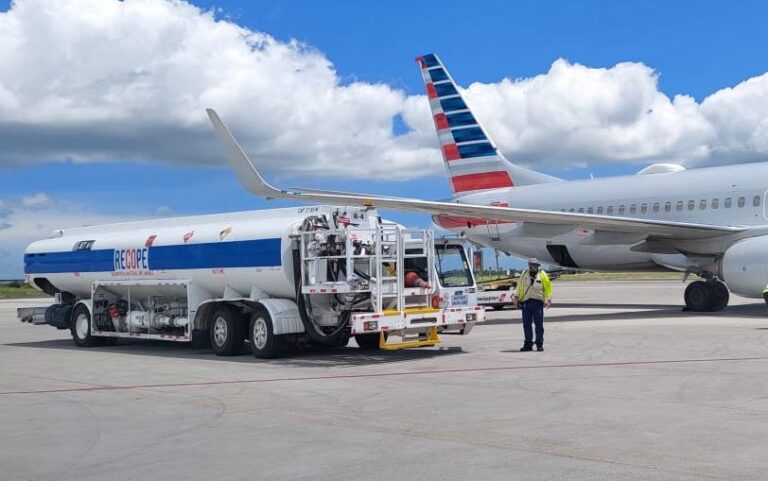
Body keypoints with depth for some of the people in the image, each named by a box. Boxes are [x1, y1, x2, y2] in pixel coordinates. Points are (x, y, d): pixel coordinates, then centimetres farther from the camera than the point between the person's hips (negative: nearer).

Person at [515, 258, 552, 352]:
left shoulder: (542, 275, 3)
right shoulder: (524, 275, 11)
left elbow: (547, 288, 3)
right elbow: (519, 287, 16)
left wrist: (547, 299, -5)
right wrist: (517, 298, 12)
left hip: (538, 302, -3)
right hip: (526, 302, 3)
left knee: (539, 324, -2)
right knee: (526, 324, 3)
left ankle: (539, 344, 5)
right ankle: (528, 344, 11)